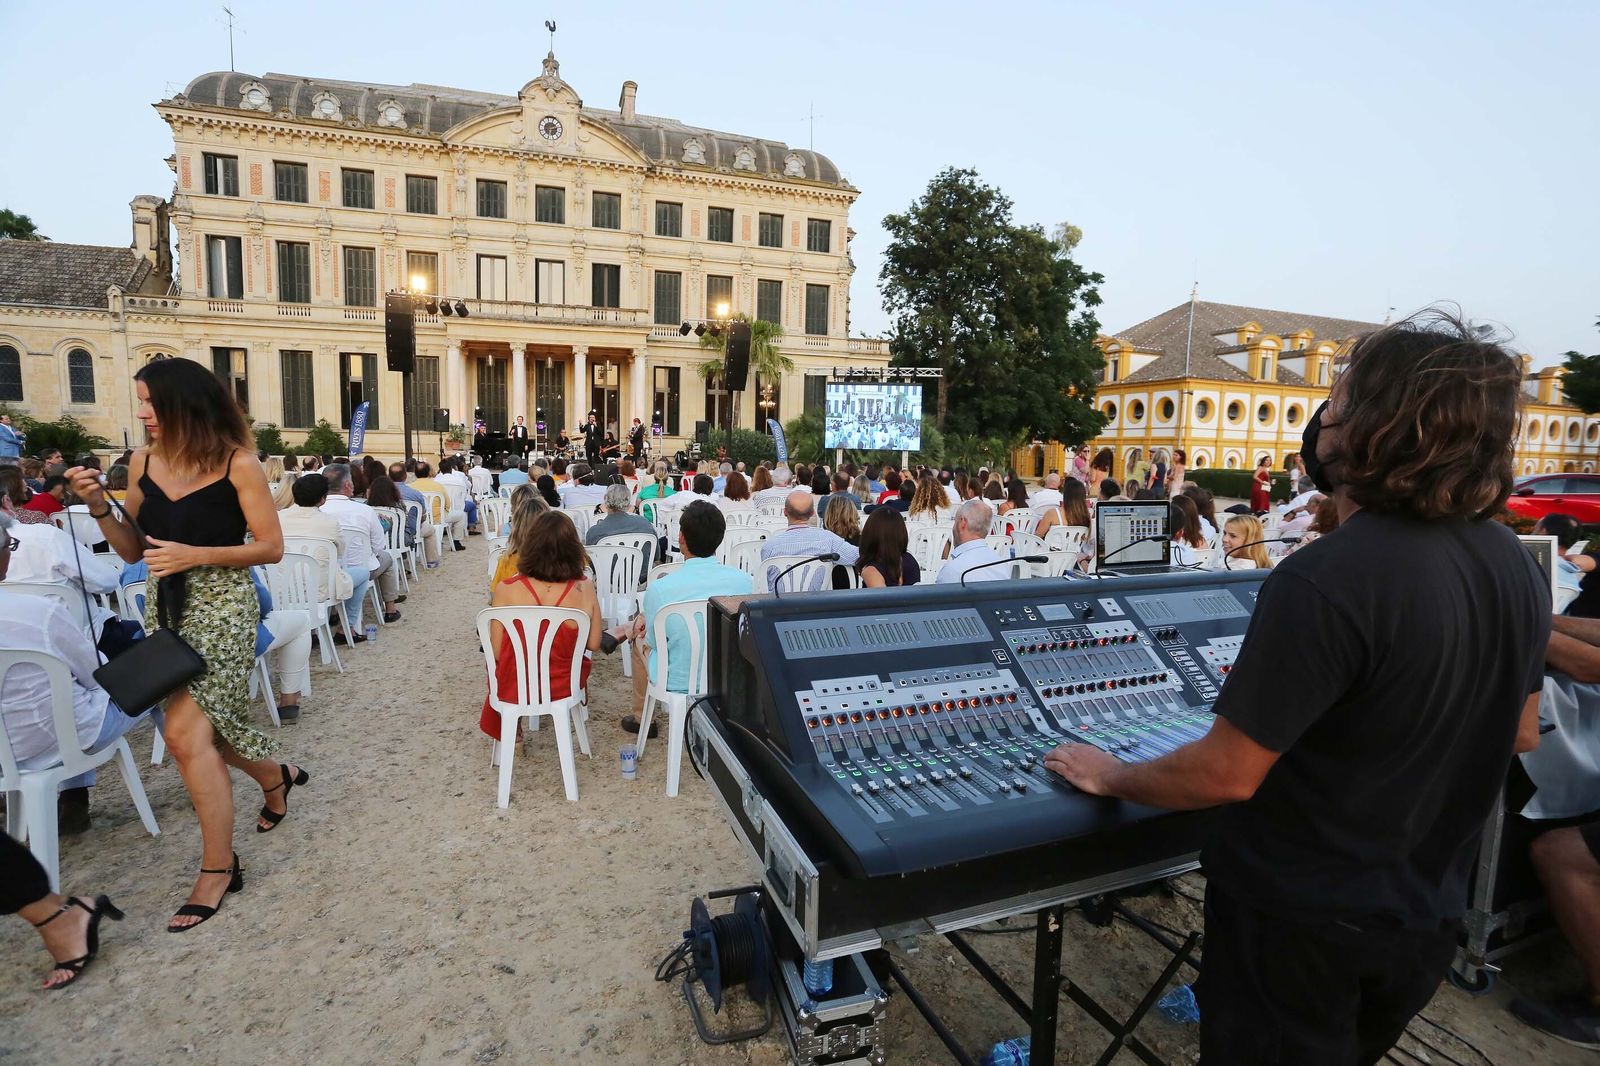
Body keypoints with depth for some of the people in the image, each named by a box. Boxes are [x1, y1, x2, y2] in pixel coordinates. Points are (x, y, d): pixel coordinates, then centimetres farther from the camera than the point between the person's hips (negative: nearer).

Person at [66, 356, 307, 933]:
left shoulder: (236, 463, -13)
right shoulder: (142, 462, 4)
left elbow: (271, 547, -11)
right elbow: (133, 550, 10)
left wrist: (195, 554, -21)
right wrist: (99, 507, -6)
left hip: (222, 607, -6)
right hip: (166, 608, 7)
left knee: (185, 732, -11)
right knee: (202, 725, 15)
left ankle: (218, 868, 3)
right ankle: (276, 776, 44)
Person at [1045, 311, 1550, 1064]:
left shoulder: (1324, 581, -32)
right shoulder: (1518, 567, -6)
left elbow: (1226, 774, -27)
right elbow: (1520, 734, 8)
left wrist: (1111, 778, -10)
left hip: (1302, 917, -7)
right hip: (1427, 913, 7)